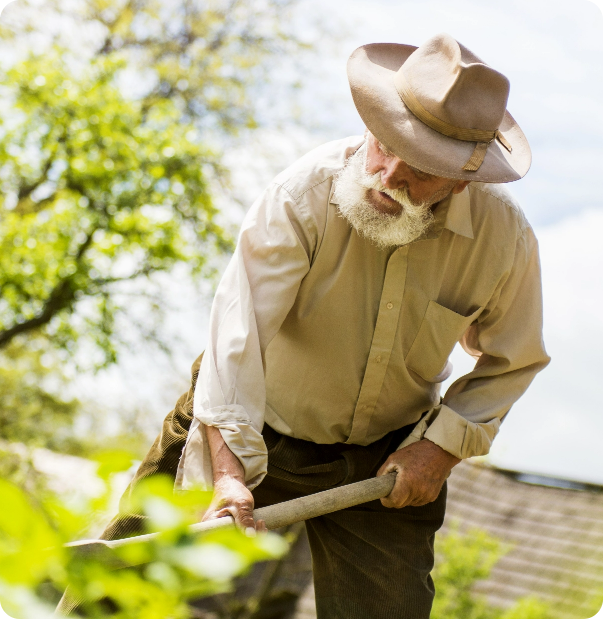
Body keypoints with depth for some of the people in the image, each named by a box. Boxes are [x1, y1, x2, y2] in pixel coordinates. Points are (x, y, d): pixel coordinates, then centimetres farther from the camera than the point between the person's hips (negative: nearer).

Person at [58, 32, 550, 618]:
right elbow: (237, 331, -34)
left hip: (386, 459, 2)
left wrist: (446, 443, -11)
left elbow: (512, 362, 2)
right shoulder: (303, 194, -27)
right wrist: (229, 473, -43)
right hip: (254, 430, -2)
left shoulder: (504, 236, -17)